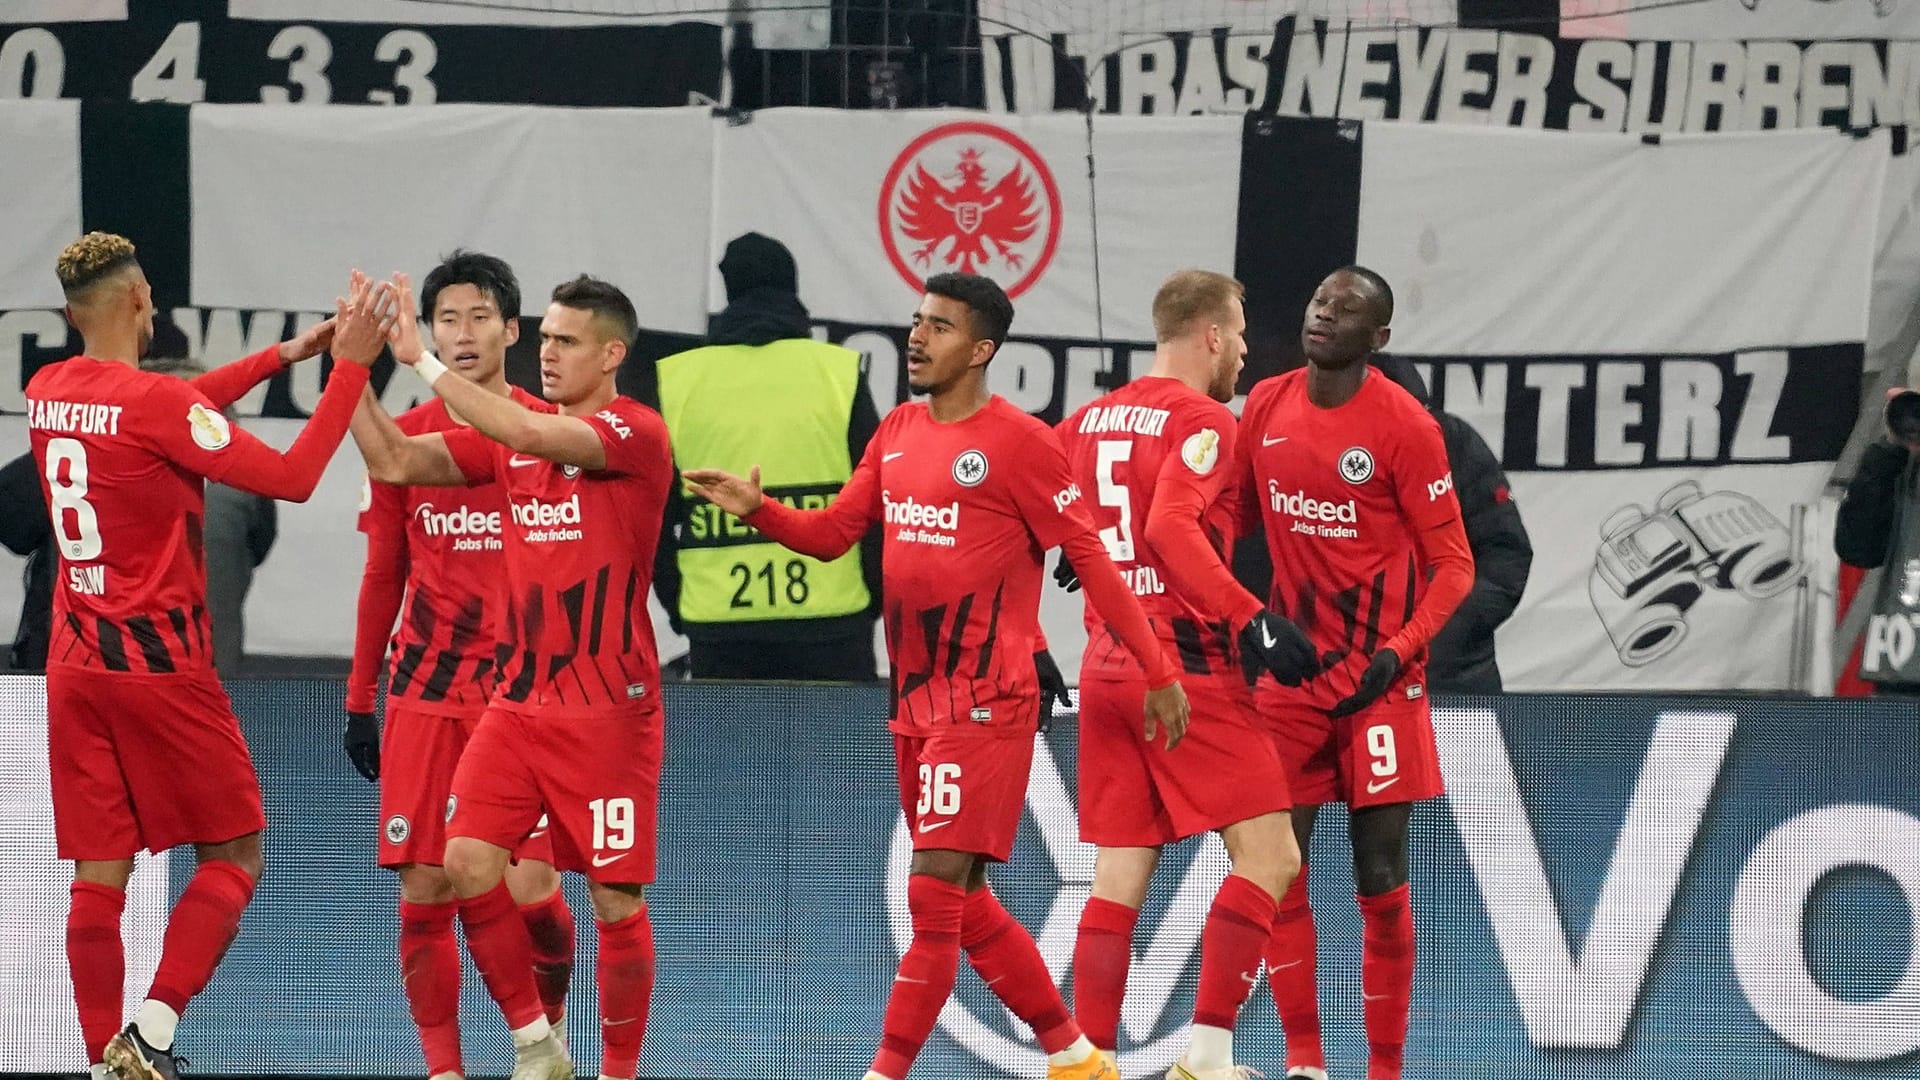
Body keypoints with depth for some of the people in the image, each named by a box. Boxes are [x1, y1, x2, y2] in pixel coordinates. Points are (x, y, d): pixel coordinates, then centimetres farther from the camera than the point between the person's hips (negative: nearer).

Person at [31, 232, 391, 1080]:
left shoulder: (47, 392, 6)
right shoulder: (154, 402, -16)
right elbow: (292, 477, -14)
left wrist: (280, 356, 24)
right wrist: (350, 367, -7)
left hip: (74, 667, 6)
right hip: (160, 663, -6)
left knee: (98, 876, 6)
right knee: (233, 856, 5)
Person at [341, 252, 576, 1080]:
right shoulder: (405, 439, 7)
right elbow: (383, 577, 14)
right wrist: (359, 697, 13)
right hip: (427, 692, 2)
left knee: (530, 885, -8)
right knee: (424, 888, -3)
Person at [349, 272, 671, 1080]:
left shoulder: (636, 434, -10)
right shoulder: (511, 439, 10)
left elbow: (528, 433, -25)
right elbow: (394, 462, 7)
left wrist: (422, 360, -22)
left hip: (608, 710, -6)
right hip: (519, 701, 6)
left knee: (618, 902, -2)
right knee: (468, 868, -6)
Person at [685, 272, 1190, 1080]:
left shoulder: (1016, 443, -10)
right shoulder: (896, 434, 11)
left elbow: (1089, 559, -9)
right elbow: (832, 533, 13)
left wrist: (1159, 673, -9)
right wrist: (757, 510, -7)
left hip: (986, 706, -8)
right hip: (914, 702, 8)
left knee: (935, 893, -12)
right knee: (963, 902, 13)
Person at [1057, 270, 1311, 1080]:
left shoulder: (1090, 419, 14)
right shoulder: (1202, 420, -8)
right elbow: (1173, 527, -23)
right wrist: (1252, 620, -24)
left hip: (1105, 668, 8)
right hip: (1186, 665, -8)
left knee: (1120, 876, 8)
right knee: (1268, 858, -4)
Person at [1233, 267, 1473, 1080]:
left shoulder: (1404, 426, -12)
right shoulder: (1266, 408, 4)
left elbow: (1454, 564, -9)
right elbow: (1234, 520, 19)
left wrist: (1399, 652, -22)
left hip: (1377, 680, -5)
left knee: (1380, 881, -2)